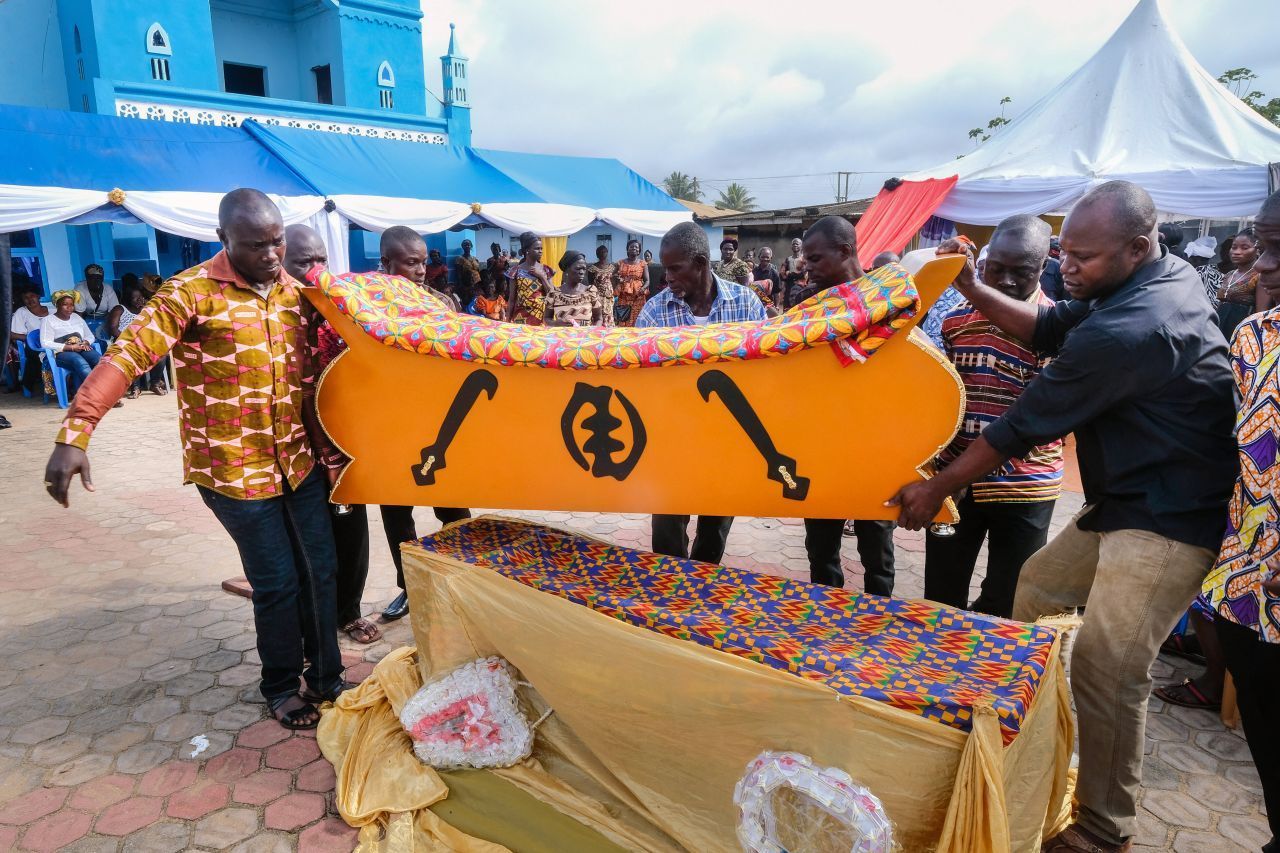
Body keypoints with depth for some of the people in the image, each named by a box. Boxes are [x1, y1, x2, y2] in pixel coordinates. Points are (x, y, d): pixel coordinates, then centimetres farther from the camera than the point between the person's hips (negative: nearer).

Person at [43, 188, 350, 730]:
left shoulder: (291, 289, 5)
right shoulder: (194, 292, -13)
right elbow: (128, 355, -22)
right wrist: (74, 434, -32)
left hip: (297, 459, 6)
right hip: (234, 468, -5)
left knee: (321, 569, 10)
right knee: (278, 582, 3)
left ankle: (326, 677, 29)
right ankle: (281, 688, 27)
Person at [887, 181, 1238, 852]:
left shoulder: (1127, 330, -28)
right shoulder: (1166, 274, 3)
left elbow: (1026, 424, -21)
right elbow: (1049, 328, 12)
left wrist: (939, 487, -10)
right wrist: (974, 291, -2)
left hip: (1167, 522, -11)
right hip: (1125, 499, 11)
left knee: (1105, 671, -6)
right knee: (1038, 584, 20)